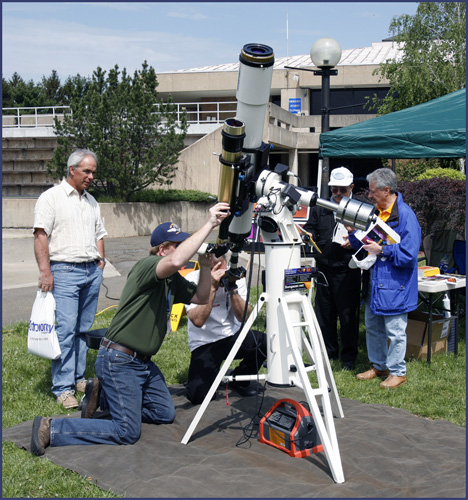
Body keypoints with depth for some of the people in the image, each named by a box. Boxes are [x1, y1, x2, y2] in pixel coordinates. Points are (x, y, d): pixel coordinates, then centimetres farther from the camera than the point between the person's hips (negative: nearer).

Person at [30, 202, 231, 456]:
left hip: (142, 361, 10)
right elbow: (175, 261, -40)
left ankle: (101, 394, 22)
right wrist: (209, 224, -35)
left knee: (165, 414, 15)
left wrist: (206, 268, -2)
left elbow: (200, 297, 15)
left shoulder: (172, 280, 11)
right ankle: (51, 429, -5)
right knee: (127, 431, -13)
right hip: (119, 360, -10)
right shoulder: (147, 266, -19)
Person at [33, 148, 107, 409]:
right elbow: (41, 235, -9)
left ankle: (79, 378, 18)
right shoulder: (52, 197, -2)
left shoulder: (91, 201, 19)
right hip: (64, 270, -6)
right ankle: (63, 388, -7)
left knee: (84, 328, 8)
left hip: (92, 271, 6)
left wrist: (100, 261, 14)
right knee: (66, 329, -11)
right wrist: (45, 271, -16)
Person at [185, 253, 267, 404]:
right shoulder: (192, 280, -14)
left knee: (267, 342, -27)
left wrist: (233, 288, -24)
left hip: (233, 336, 3)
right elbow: (198, 320, -27)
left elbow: (243, 316, -12)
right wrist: (212, 287, -29)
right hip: (204, 343, -3)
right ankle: (211, 374, 17)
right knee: (197, 395, -21)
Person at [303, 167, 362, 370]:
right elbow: (310, 228, 12)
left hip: (348, 271, -4)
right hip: (324, 268, 4)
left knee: (348, 315, 2)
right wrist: (309, 235, -11)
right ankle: (328, 351, 27)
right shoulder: (319, 208, 11)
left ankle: (348, 356, 16)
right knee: (324, 312, 12)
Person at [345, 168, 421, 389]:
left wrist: (382, 250, -21)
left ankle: (397, 372, 18)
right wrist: (353, 233, 2)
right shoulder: (375, 212, 9)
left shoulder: (405, 215, -17)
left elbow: (409, 254, -21)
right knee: (372, 327, 19)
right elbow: (366, 244, 18)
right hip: (375, 282, 9)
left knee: (394, 331, 3)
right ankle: (378, 366, 34)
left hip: (394, 285, -8)